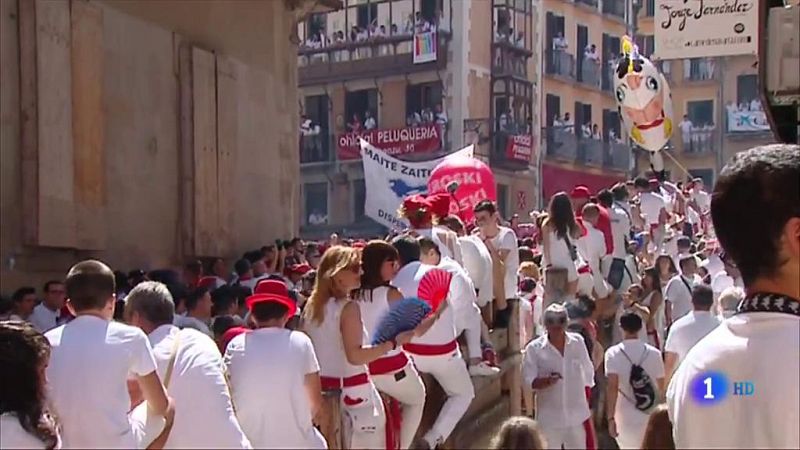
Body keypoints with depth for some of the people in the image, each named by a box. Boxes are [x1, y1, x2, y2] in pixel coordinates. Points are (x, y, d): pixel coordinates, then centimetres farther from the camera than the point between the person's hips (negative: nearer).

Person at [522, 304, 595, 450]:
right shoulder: (534, 348, -10)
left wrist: (587, 404, 12)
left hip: (576, 414, 2)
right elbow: (529, 380, -9)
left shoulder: (578, 342, -2)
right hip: (550, 416, -2)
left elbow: (588, 372, 8)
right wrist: (547, 381, -29)